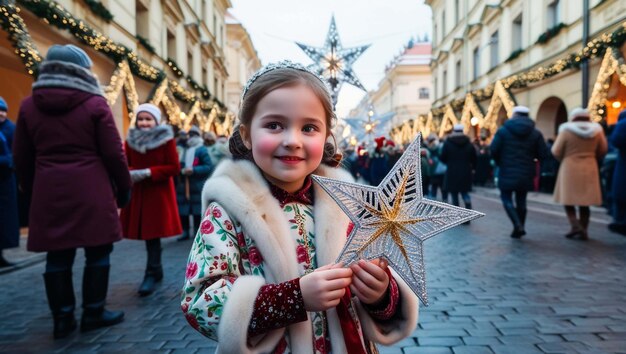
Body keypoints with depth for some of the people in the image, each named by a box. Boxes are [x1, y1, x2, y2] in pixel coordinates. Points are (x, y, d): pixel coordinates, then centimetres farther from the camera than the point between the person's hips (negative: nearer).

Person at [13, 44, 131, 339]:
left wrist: (32, 190, 23)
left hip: (49, 192, 4)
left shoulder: (29, 105, 9)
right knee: (97, 251, 7)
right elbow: (113, 153, -6)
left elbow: (21, 158, 13)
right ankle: (93, 313, 14)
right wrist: (124, 187, 5)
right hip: (91, 191, -4)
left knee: (57, 255, 9)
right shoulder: (95, 103, -5)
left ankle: (62, 318, 16)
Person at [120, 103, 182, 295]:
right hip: (138, 192, 4)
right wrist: (130, 173, -14)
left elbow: (174, 167, -9)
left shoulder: (166, 139, -6)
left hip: (159, 192, -4)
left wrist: (148, 172, -18)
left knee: (154, 231, -6)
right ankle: (157, 269, 23)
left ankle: (151, 274, -1)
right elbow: (126, 164, 10)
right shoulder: (131, 140, 6)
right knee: (147, 231, 9)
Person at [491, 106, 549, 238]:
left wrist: (499, 162, 6)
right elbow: (544, 154, -2)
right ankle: (519, 229, 18)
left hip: (507, 172, -3)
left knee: (506, 198, 5)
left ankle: (517, 225, -13)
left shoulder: (503, 130, -5)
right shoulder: (535, 133, 3)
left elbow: (493, 149, -12)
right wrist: (530, 155, 17)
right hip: (526, 173, 3)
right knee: (521, 200, 13)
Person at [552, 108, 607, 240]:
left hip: (570, 169, -3)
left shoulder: (566, 131, -8)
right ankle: (583, 231, 13)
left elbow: (556, 152, -7)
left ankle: (576, 227, -11)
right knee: (585, 202, 10)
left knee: (568, 200, 4)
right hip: (589, 169, 4)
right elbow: (602, 151, 9)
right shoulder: (596, 131, 3)